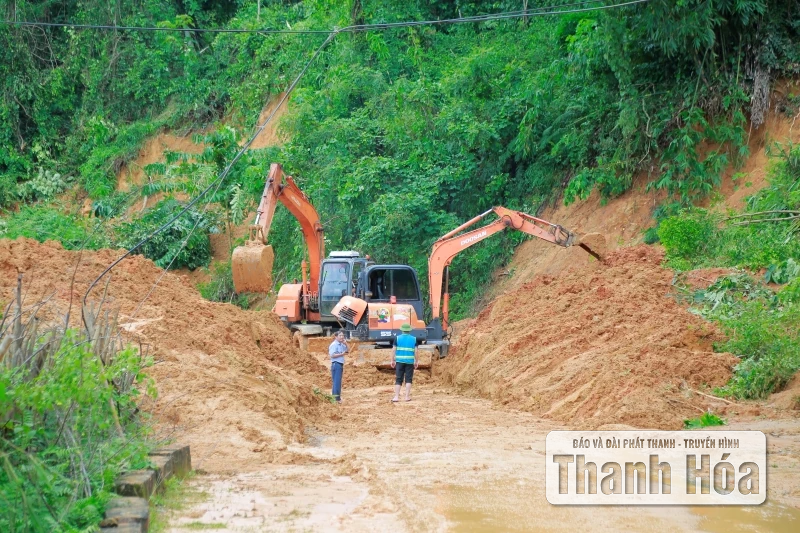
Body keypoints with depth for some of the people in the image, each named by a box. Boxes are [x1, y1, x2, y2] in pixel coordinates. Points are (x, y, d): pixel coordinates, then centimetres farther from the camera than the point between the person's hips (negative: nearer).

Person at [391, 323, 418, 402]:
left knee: (398, 379, 4)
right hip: (410, 361, 0)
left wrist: (393, 360, 5)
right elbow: (415, 351, 1)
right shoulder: (413, 339, 2)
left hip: (400, 361, 0)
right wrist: (416, 361, 9)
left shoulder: (398, 338, 1)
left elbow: (394, 350, -1)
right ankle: (407, 396, 3)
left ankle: (396, 397, -2)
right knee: (408, 379, 6)